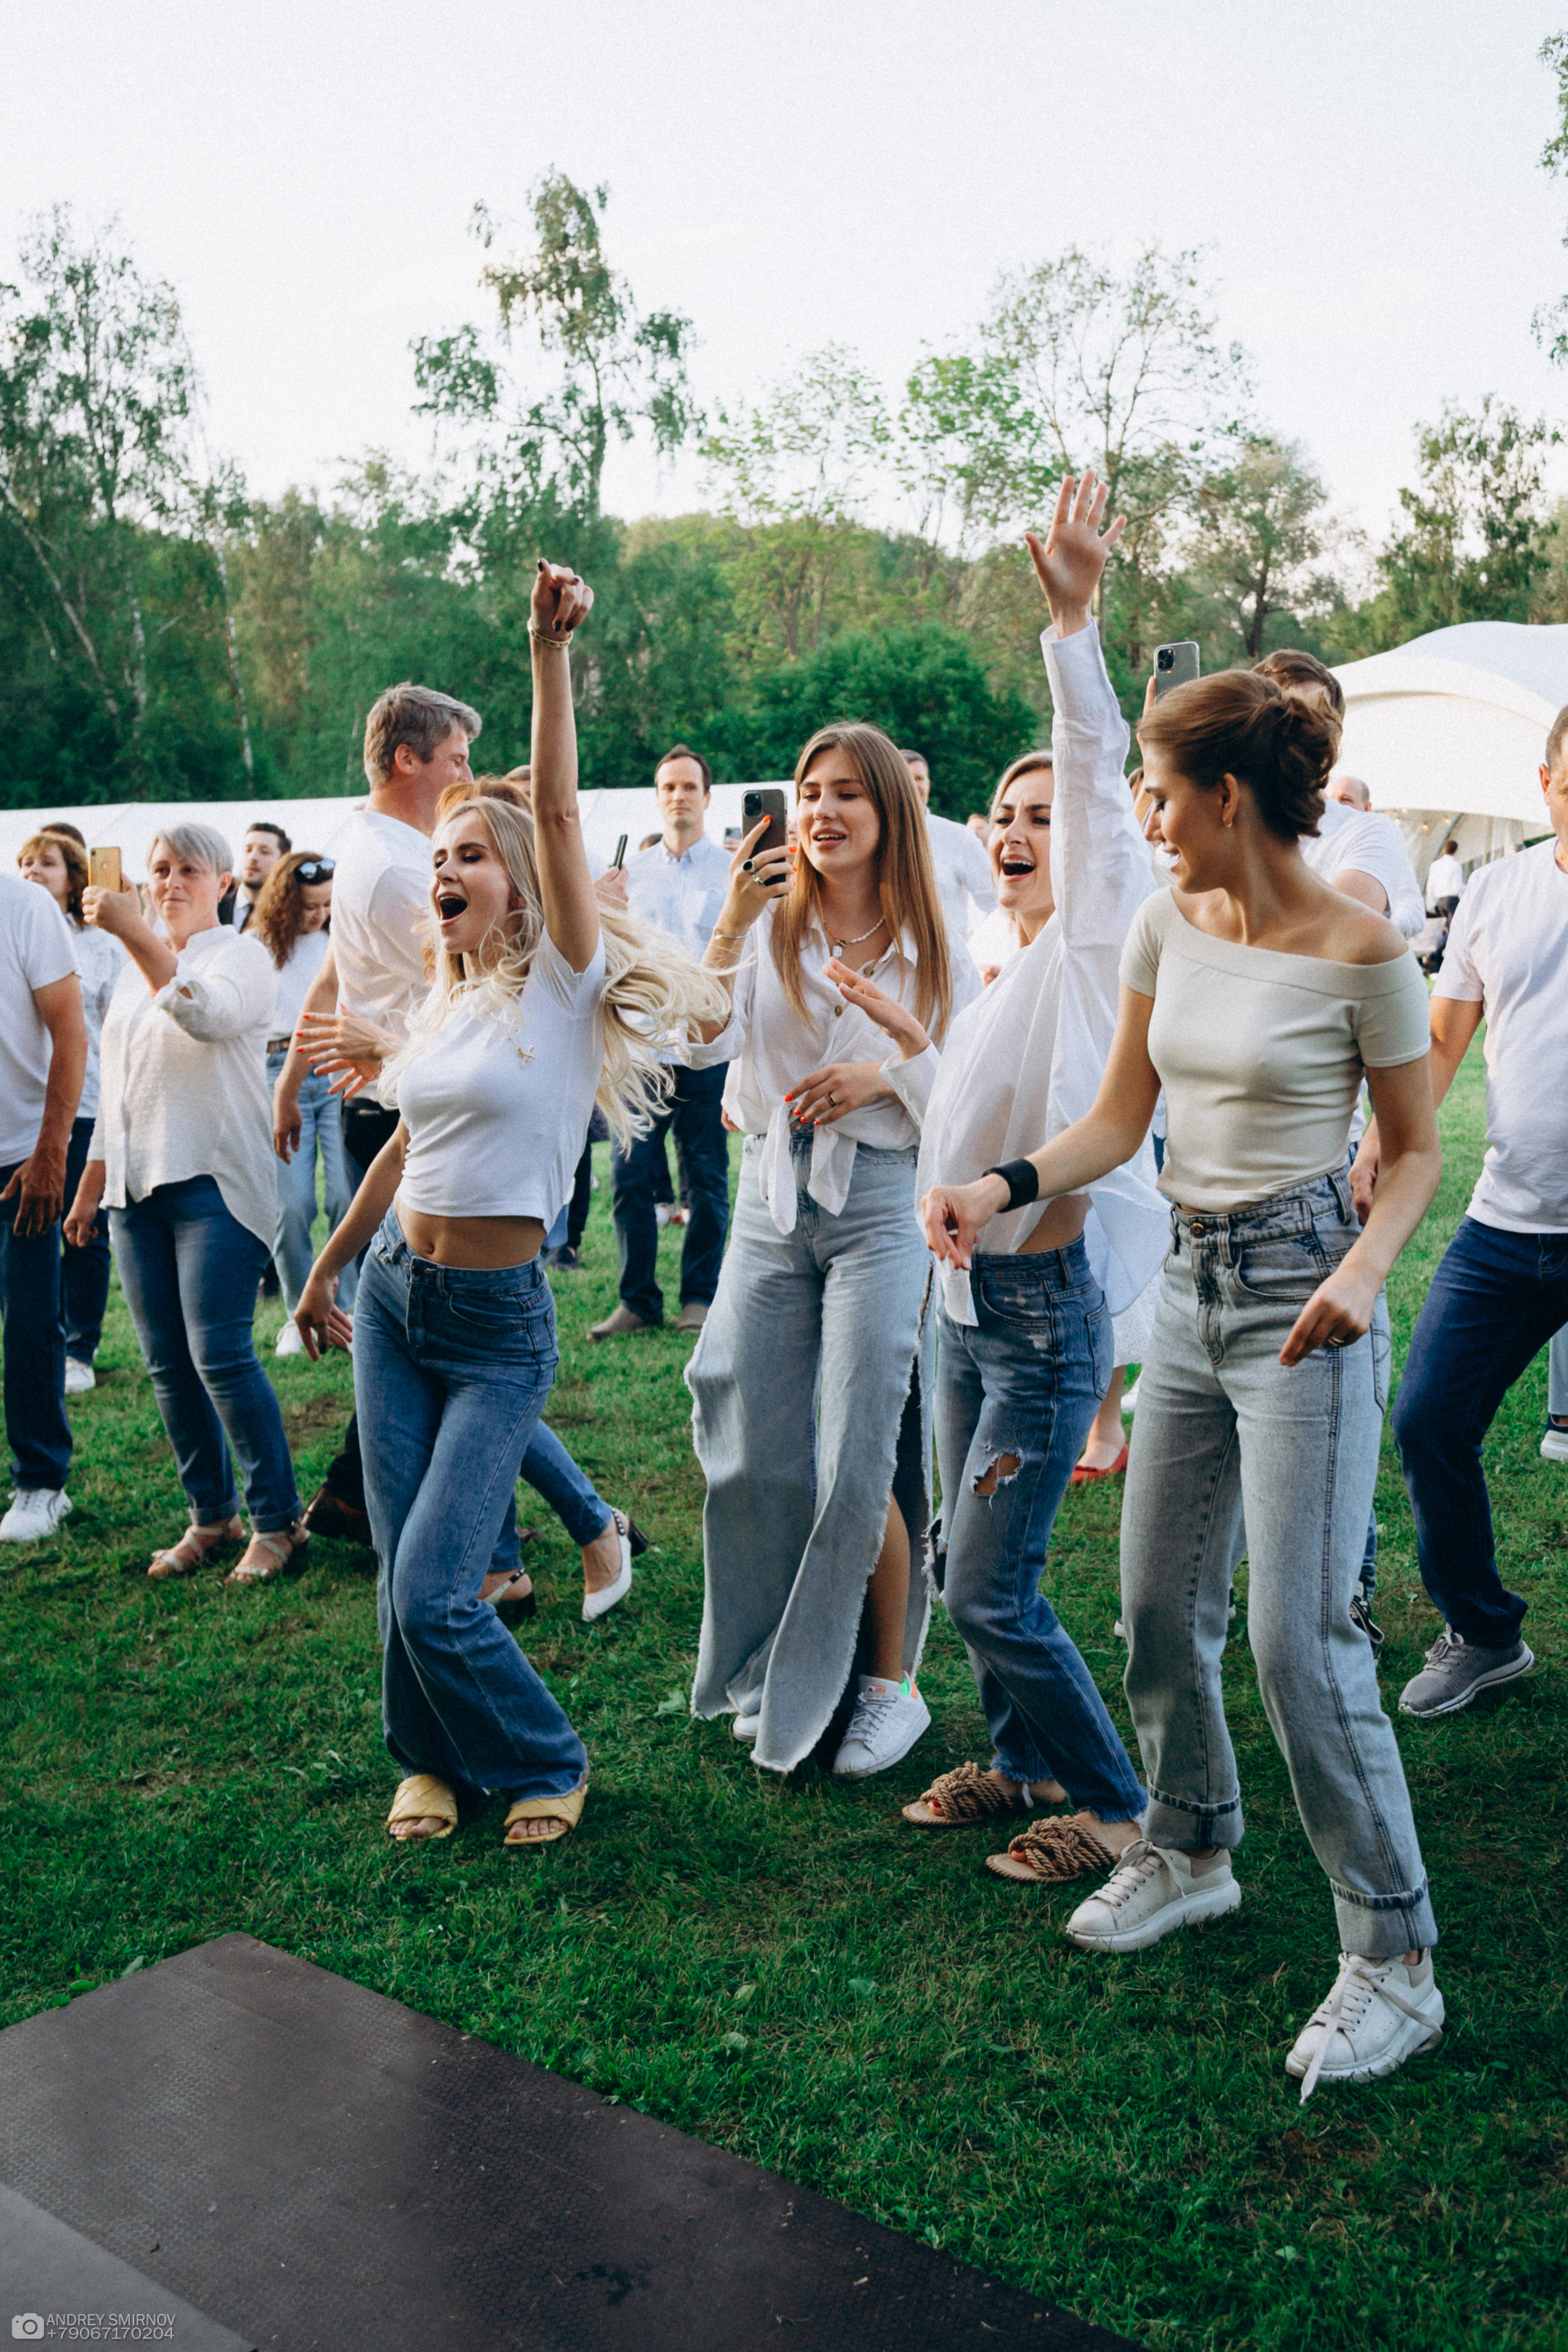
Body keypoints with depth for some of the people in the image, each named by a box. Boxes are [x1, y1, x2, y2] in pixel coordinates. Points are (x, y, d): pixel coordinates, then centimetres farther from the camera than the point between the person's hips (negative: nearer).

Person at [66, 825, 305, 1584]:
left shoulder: (240, 954, -2)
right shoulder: (133, 970, 18)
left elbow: (207, 1014, -26)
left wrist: (132, 930, -33)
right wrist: (90, 1183, 21)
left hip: (214, 1180, -7)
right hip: (137, 1185, 7)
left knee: (219, 1355, -11)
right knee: (166, 1364, 6)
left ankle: (277, 1520, 1)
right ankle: (210, 1515, 17)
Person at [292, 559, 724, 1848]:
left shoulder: (562, 985, -9)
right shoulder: (442, 1002, 10)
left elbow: (558, 809, -21)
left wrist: (551, 652, -29)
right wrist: (329, 1264, 29)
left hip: (499, 1319, -6)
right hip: (395, 1299, 6)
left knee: (434, 1592, -9)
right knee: (402, 1577, 7)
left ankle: (546, 1762, 17)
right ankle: (435, 1759, 32)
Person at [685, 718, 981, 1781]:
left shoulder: (937, 954, 1)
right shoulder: (767, 931, 3)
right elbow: (704, 1043, -12)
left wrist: (893, 1071, -14)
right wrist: (732, 921, -20)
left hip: (882, 1206, -3)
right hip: (771, 1203, 3)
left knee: (858, 1466, -3)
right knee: (755, 1460, 7)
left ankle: (886, 1682, 18)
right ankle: (779, 1675, 28)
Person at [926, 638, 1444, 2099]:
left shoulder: (1360, 952, -13)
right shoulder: (1168, 926, 4)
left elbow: (1415, 1149, -5)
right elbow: (1119, 1120, 8)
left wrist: (1366, 1267, -22)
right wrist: (1001, 1186, -8)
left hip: (1301, 1298, -7)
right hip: (1190, 1283, 7)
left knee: (1300, 1640, -7)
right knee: (1159, 1606, 15)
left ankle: (1394, 1961, 10)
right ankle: (1190, 1851, 39)